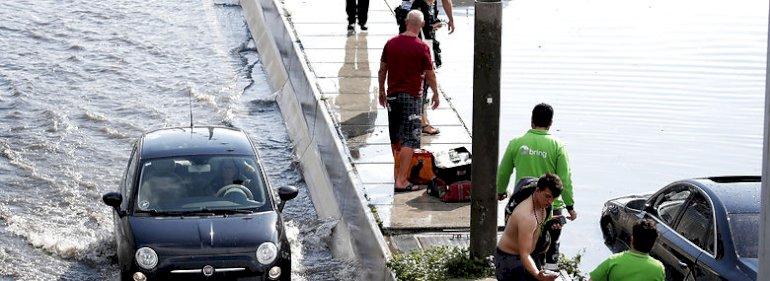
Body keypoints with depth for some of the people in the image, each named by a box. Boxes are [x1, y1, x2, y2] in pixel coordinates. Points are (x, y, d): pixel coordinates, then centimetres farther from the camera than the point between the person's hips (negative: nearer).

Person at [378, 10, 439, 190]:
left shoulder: (391, 43, 1)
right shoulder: (421, 47, -12)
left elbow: (382, 70, 8)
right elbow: (430, 75, -4)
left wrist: (382, 91, 22)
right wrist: (435, 94, 12)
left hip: (393, 95, 5)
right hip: (412, 97, -5)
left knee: (396, 138, 18)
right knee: (410, 140, -4)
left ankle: (398, 171, 32)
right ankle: (401, 180, -11)